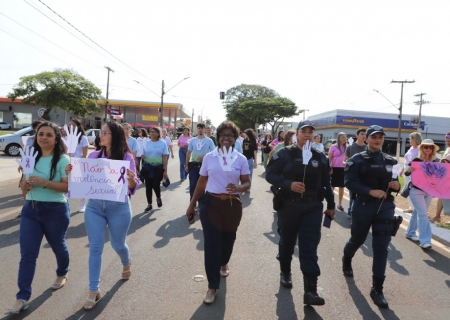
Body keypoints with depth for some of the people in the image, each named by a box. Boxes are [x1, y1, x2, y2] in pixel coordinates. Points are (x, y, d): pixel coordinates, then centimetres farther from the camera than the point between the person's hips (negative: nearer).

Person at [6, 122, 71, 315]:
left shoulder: (63, 160, -12)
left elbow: (68, 186, -18)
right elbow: (25, 182, 16)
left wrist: (44, 182, -27)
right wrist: (24, 185, -7)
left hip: (55, 210, -4)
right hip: (30, 209, 5)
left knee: (57, 246, 18)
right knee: (27, 254, 1)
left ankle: (62, 274, 45)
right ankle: (23, 297, 7)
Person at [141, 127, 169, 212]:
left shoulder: (162, 143, -2)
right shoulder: (147, 143, 7)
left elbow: (164, 158, -3)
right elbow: (143, 155, 15)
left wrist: (165, 170, -8)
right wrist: (143, 157, -11)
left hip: (158, 167, -3)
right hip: (147, 167, 3)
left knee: (155, 185, -9)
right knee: (148, 186, 5)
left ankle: (158, 198, 25)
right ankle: (149, 205, 18)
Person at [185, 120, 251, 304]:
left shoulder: (241, 159, -1)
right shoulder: (209, 157, 0)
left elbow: (247, 183, -1)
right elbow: (201, 183, 6)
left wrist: (238, 188, -24)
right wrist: (192, 204, 7)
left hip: (232, 205, 1)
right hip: (210, 204, -1)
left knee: (228, 239, 17)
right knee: (211, 243, -1)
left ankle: (224, 263, 52)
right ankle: (212, 286, 11)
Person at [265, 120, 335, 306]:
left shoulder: (320, 157, 8)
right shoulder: (284, 153, -4)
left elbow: (326, 183, 14)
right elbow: (270, 174, -8)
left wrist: (331, 205, 15)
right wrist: (288, 185, -22)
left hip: (313, 207, 2)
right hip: (289, 205, -2)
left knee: (309, 247, -3)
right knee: (287, 241, 14)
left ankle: (310, 290, -1)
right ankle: (285, 272, 40)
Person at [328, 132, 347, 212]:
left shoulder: (346, 147, 6)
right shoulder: (333, 147, -4)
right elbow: (329, 158, -5)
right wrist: (330, 168, -10)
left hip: (343, 169, 4)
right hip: (335, 168, -4)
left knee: (341, 187, 9)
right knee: (332, 186, 6)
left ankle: (340, 204, 20)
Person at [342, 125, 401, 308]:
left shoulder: (391, 161, 7)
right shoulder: (357, 160, -5)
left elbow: (397, 182, 15)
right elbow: (349, 182, -14)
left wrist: (397, 186, -9)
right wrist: (370, 191, -25)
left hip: (385, 207, 3)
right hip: (363, 206, -2)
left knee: (381, 247, -1)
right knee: (357, 239, 15)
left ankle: (377, 289, 7)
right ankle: (346, 261, 48)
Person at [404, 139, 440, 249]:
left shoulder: (436, 162, 1)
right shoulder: (416, 160, -10)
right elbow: (407, 174, -8)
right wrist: (409, 170, -30)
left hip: (429, 191, 5)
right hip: (416, 191, -5)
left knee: (418, 212, 16)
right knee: (423, 214, -9)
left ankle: (410, 233, 31)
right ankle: (425, 240, -8)